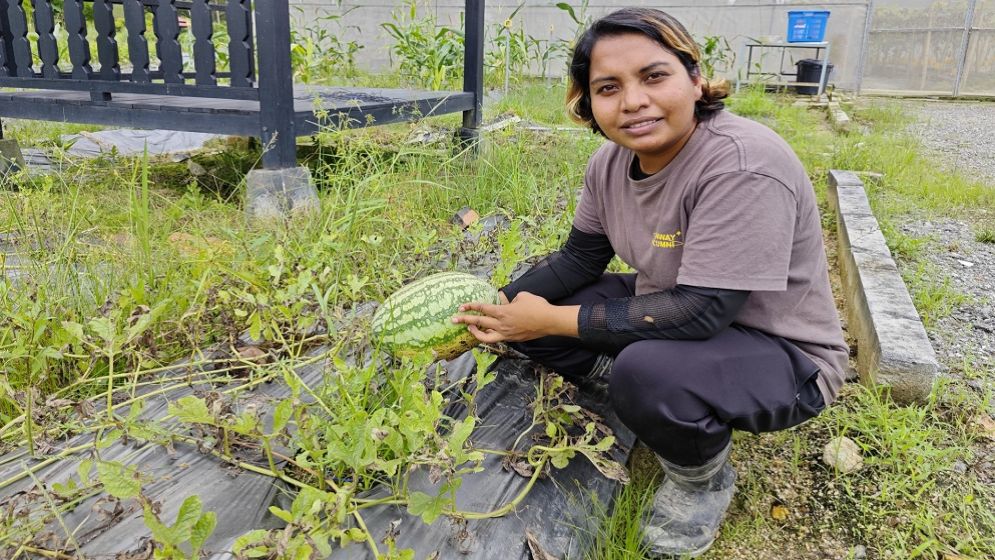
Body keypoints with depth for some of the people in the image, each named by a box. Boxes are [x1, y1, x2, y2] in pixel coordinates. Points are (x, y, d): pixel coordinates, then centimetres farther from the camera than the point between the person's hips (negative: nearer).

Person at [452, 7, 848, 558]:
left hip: (783, 355, -6)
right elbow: (580, 259, 4)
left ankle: (703, 478, -4)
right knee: (525, 308, -3)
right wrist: (494, 309, -10)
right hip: (667, 313, 7)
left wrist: (553, 320, -27)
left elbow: (700, 313, -31)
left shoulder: (744, 166, -30)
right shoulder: (611, 162, -7)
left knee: (647, 372, -37)